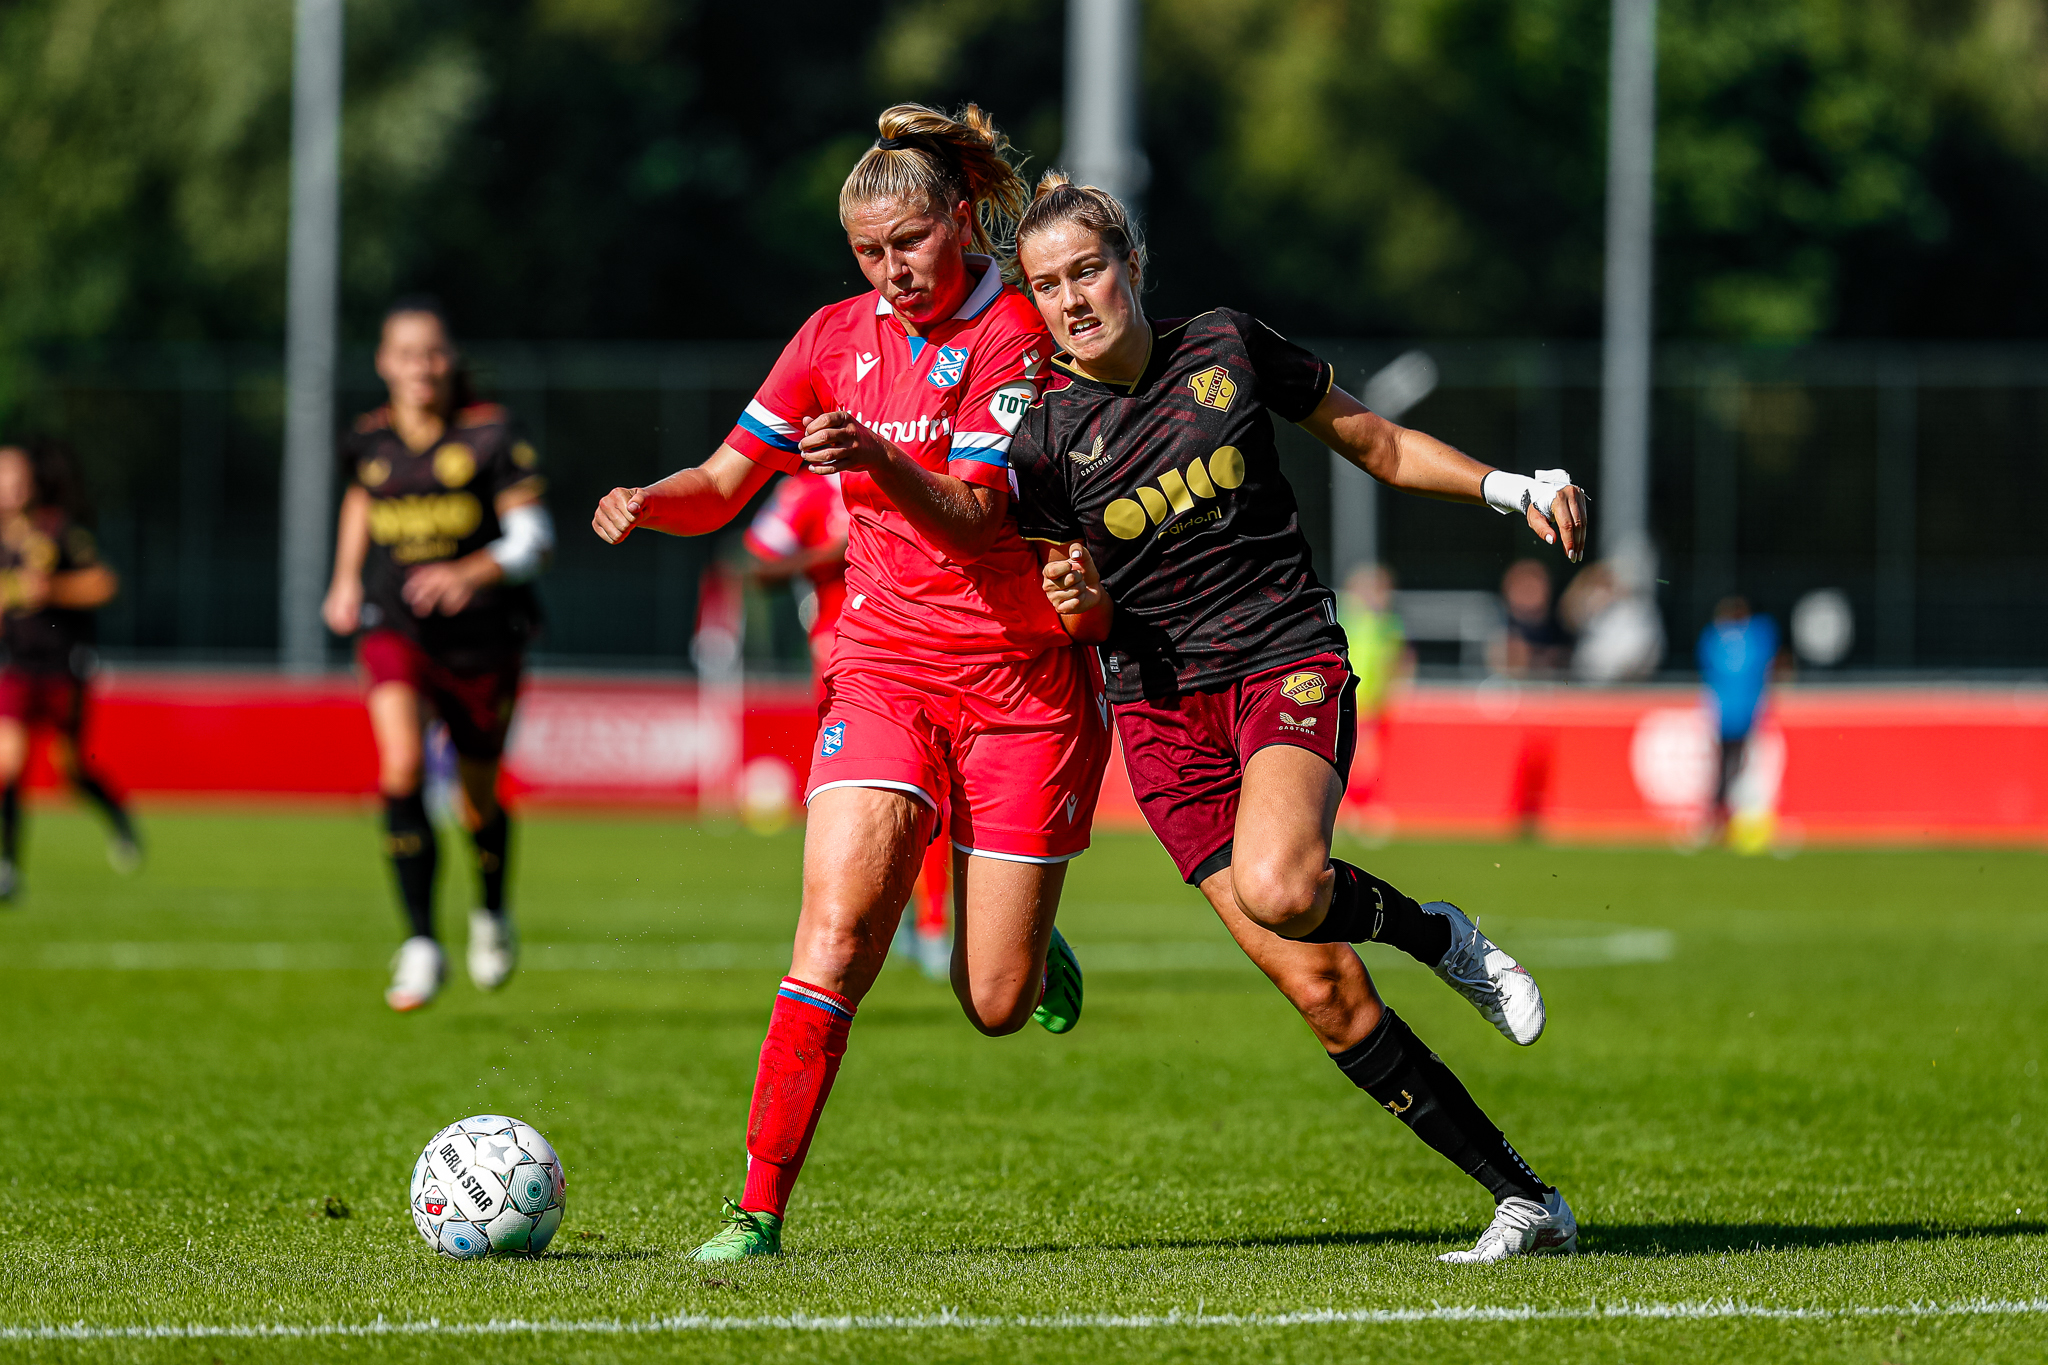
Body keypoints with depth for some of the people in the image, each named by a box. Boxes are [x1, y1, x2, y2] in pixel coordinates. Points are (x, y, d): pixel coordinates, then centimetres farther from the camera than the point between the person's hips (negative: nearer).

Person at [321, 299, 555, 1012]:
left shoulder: (491, 435, -7)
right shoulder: (368, 440, 4)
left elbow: (532, 534, -13)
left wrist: (474, 573, -30)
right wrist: (346, 577, 15)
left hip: (482, 632, -1)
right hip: (393, 625, 1)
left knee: (479, 798, 10)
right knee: (401, 764, -24)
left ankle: (492, 912, 44)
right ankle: (421, 946, -20)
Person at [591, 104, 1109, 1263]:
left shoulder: (1017, 332, -11)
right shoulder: (838, 338, 5)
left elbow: (977, 520, -22)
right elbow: (725, 484, 10)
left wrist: (878, 460, -39)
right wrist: (649, 503, -11)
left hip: (1024, 676, -3)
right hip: (886, 664, 3)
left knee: (996, 1004, 0)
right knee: (837, 926, -19)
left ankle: (1039, 948, 38)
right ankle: (761, 1207, -18)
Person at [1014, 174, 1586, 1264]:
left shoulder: (1225, 348, 0)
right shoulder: (1041, 436, 0)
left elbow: (1375, 443, 11)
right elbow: (1089, 616, 8)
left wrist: (1509, 488, 0)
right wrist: (1077, 601, -16)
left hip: (1287, 662, -1)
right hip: (1162, 709, 1)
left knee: (1275, 887, -34)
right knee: (1324, 997, -7)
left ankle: (1430, 931, -1)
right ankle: (1526, 1201, 1)